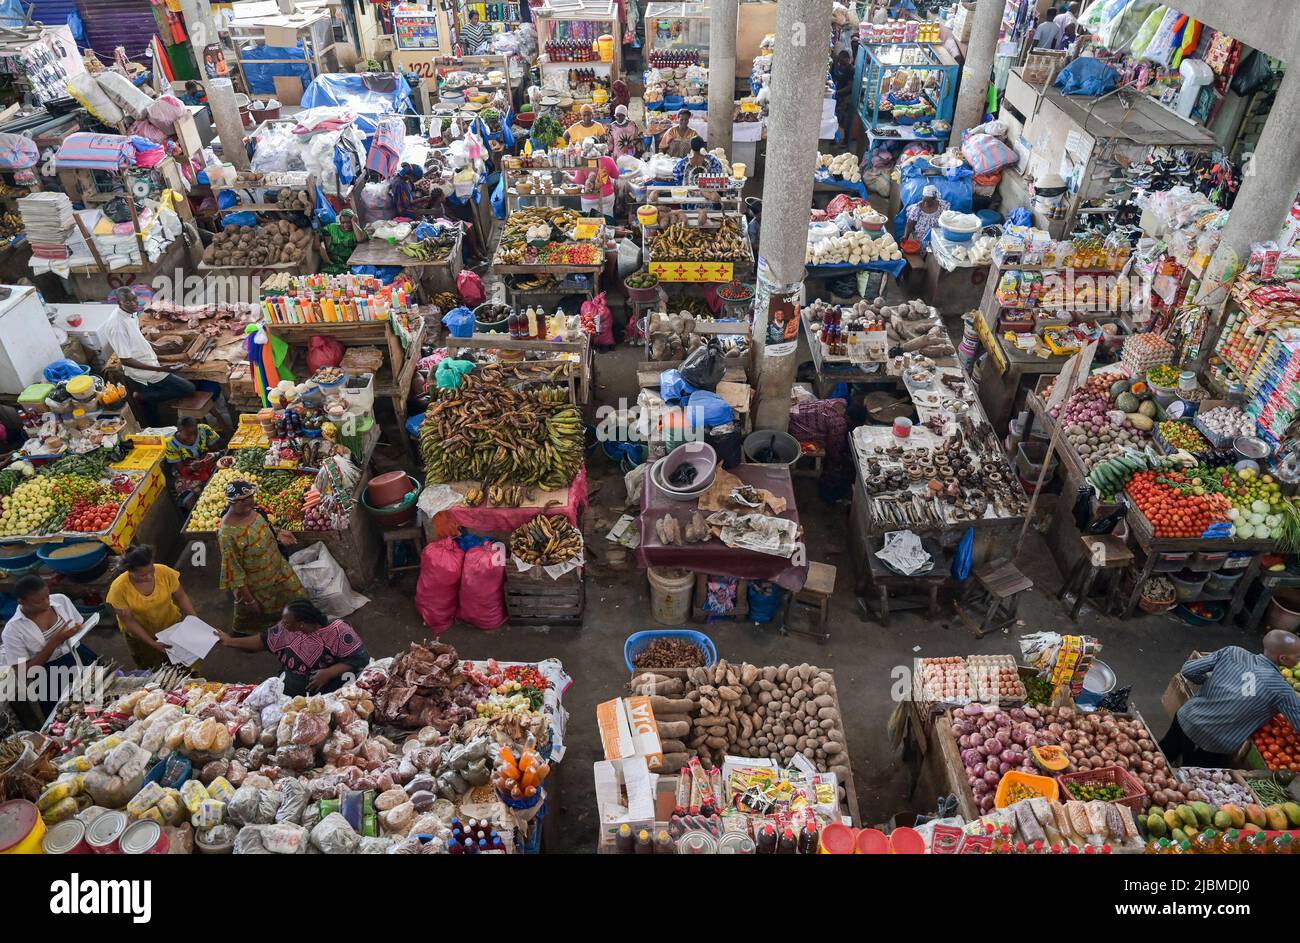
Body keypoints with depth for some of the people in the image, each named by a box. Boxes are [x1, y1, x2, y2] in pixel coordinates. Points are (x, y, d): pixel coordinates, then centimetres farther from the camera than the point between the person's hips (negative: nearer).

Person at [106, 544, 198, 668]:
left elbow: (181, 597, -11)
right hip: (140, 635, -1)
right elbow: (129, 621, -21)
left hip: (171, 626, 1)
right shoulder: (119, 588, -30)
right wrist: (152, 643, -24)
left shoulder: (165, 572, -27)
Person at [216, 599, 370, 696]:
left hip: (329, 693, -6)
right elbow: (265, 640, 15)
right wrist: (230, 641, 17)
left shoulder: (337, 630, -19)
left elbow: (360, 658, -18)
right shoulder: (287, 628, -3)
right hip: (293, 695, 6)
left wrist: (328, 673, -26)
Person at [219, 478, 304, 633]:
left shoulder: (253, 510, -14)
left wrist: (277, 534, -10)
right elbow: (233, 570, -26)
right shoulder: (228, 533, -35)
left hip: (277, 567, 7)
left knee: (296, 596, 23)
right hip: (255, 586, -7)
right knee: (254, 613, 20)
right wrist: (248, 599, -20)